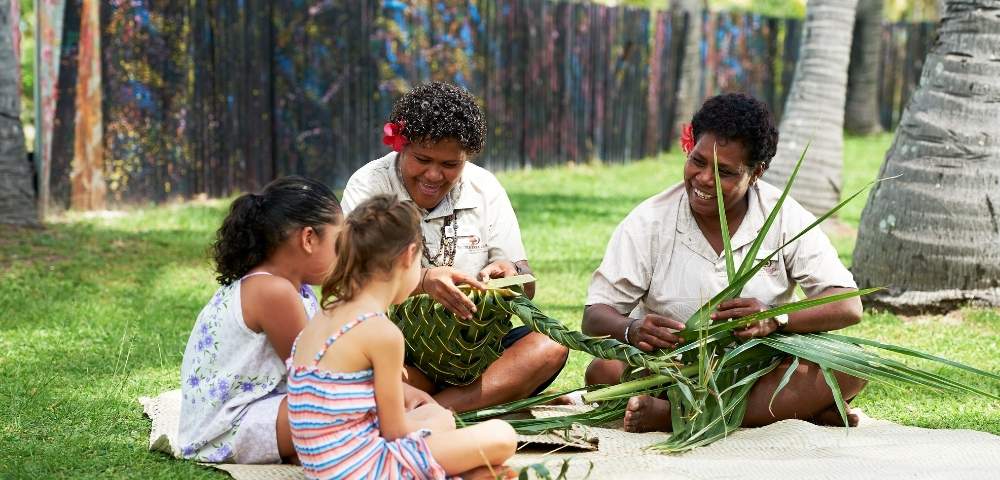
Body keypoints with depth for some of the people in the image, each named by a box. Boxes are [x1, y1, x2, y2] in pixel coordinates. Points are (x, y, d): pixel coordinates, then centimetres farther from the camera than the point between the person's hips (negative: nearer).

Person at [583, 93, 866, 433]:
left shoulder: (786, 219, -2)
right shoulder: (648, 222, -2)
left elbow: (849, 307, -9)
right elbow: (595, 316, -4)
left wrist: (775, 319, -28)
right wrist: (632, 330, -29)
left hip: (761, 374, 0)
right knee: (604, 371, -30)